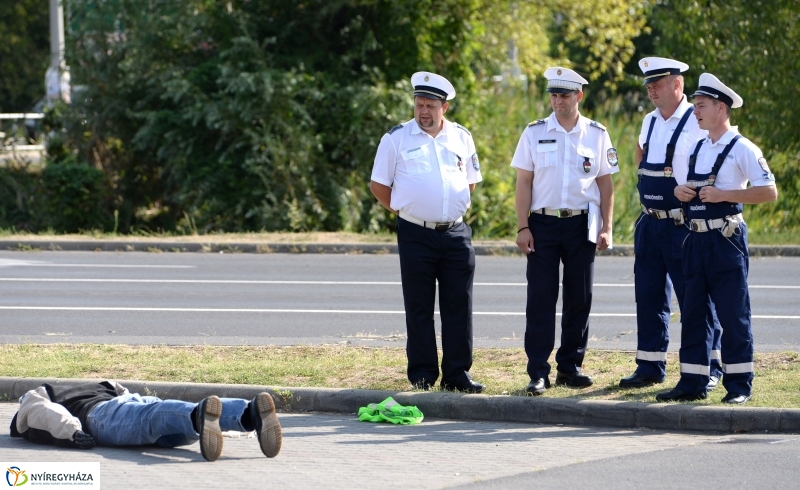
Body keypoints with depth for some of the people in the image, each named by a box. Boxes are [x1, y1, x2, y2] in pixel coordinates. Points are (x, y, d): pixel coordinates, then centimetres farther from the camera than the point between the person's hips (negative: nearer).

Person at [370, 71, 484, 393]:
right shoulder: (397, 138, 0)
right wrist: (404, 210, 3)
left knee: (459, 306, 2)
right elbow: (379, 185, 4)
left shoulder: (461, 138, 9)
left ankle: (458, 373, 7)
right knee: (419, 308, 2)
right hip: (416, 234, -3)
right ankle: (422, 374, 8)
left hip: (456, 233, 3)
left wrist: (455, 209, 12)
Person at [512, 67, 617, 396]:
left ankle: (570, 366, 15)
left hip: (581, 224, 1)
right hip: (543, 224, -1)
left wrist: (606, 228, 1)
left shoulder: (597, 135, 5)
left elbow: (605, 184, 8)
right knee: (541, 299, -3)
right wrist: (523, 228, -4)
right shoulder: (535, 133, 3)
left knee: (579, 299, 5)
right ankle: (538, 372, -2)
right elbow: (523, 182, 2)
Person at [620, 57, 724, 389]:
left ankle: (710, 368, 5)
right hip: (650, 223, 7)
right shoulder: (649, 123, 12)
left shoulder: (698, 123, -11)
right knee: (649, 296, 10)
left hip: (684, 225, -7)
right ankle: (649, 367, 17)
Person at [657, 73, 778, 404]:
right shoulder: (697, 148, 15)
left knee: (733, 314, -3)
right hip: (697, 239, 7)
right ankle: (692, 383, 12)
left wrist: (723, 194, -19)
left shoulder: (742, 149, -8)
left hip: (726, 239, -7)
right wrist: (681, 191, 2)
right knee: (693, 312, 7)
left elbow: (769, 191, -13)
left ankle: (739, 385, 3)